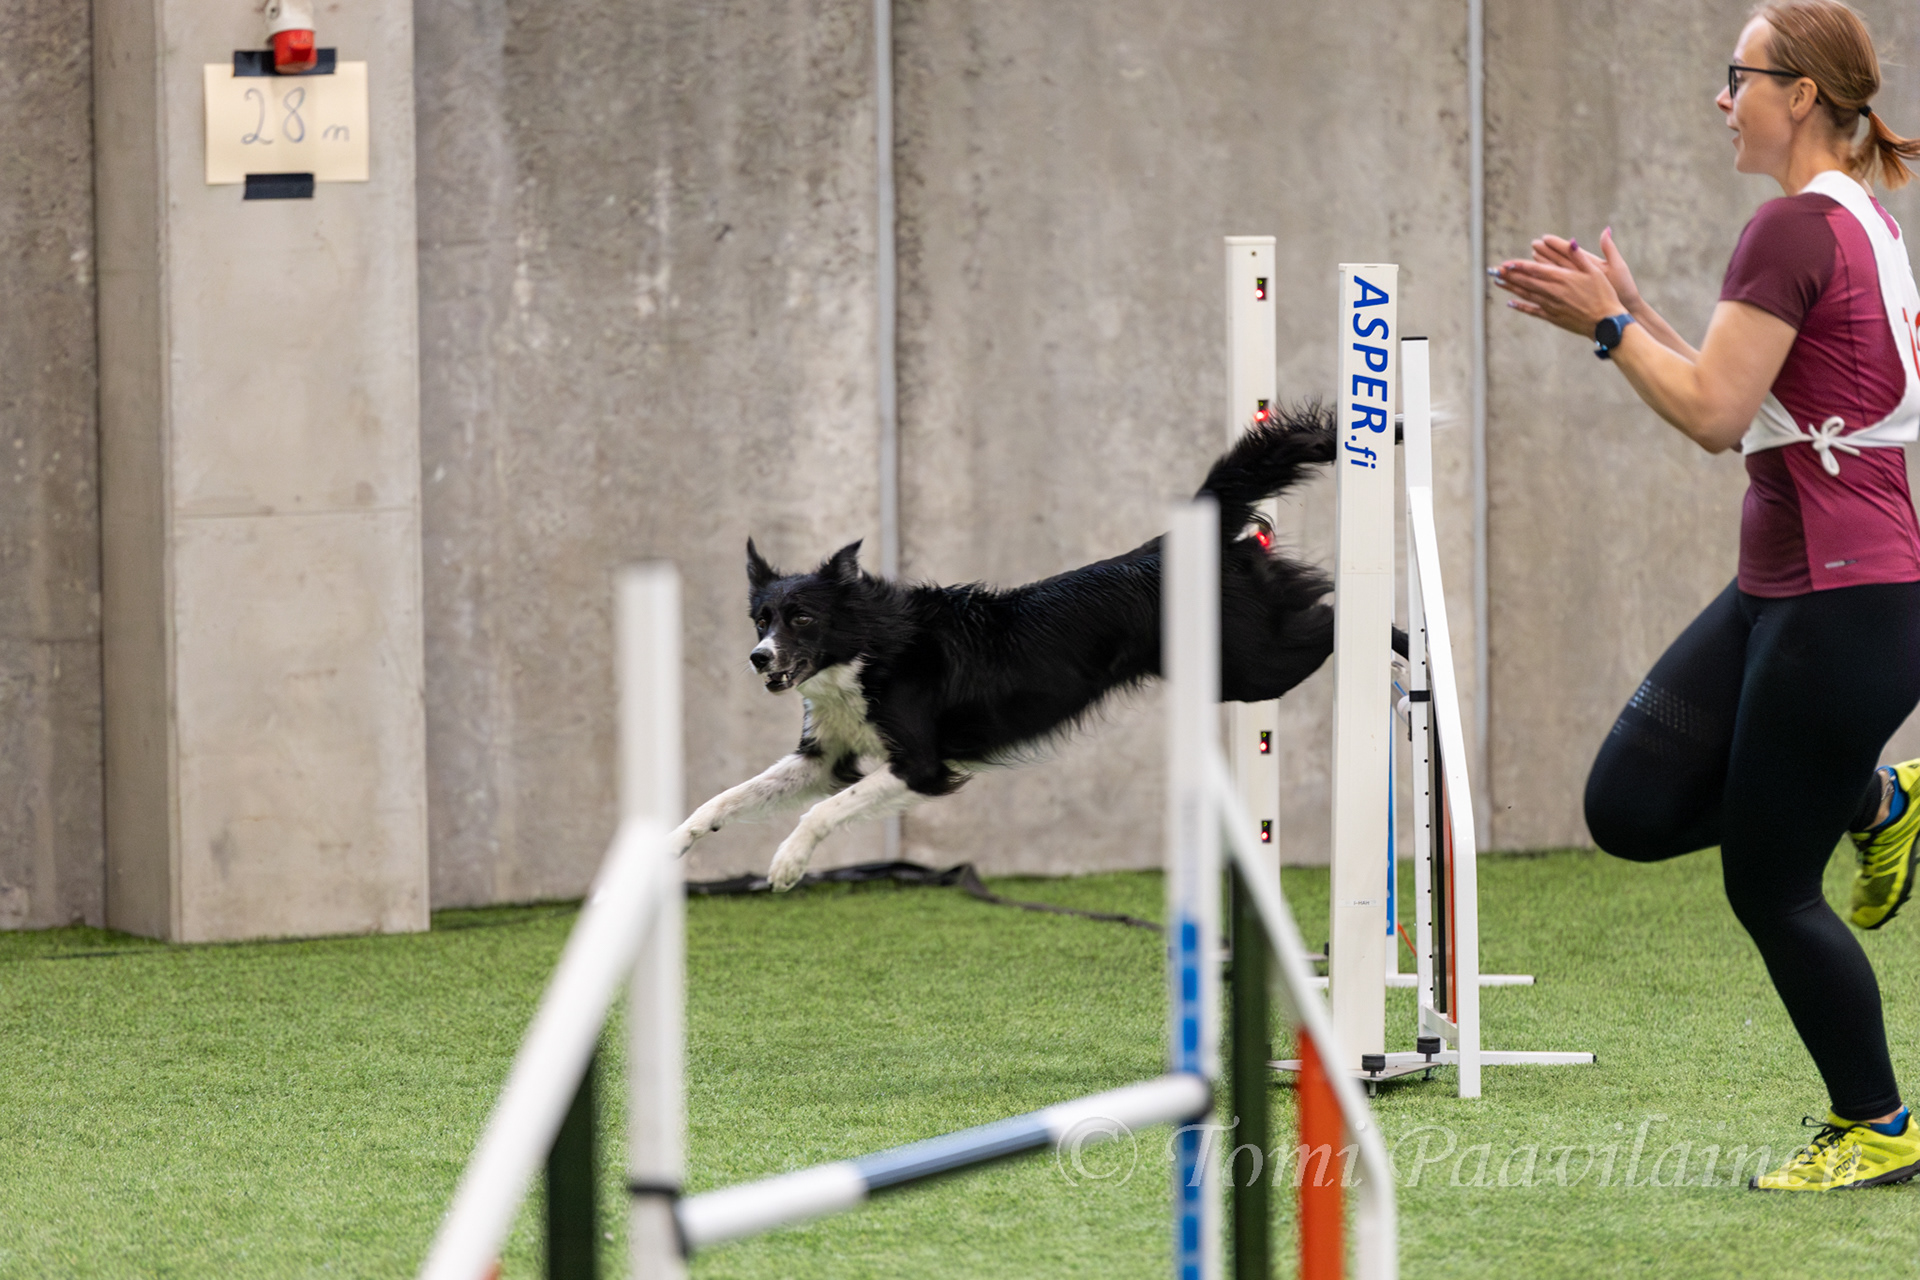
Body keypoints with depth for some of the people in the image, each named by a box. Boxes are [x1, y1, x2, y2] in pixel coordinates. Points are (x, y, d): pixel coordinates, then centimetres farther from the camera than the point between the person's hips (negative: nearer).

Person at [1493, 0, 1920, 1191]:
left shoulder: (1794, 228, -17)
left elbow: (1715, 412, -19)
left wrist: (1611, 322, -7)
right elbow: (1751, 405, 18)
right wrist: (1629, 316, 13)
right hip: (1783, 590, 9)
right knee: (1633, 806, 8)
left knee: (1770, 885, 3)